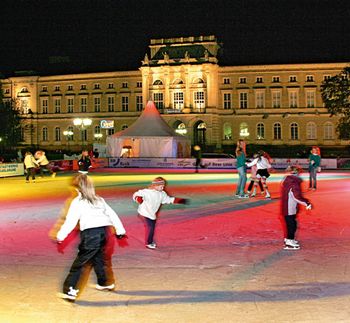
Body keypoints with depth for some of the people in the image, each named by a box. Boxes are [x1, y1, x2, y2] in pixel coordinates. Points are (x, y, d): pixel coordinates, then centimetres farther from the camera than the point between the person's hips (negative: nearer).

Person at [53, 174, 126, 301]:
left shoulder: (77, 202, 1)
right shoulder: (99, 200, 18)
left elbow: (70, 221, -7)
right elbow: (112, 215, 21)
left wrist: (60, 236, -3)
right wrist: (120, 230, 27)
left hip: (90, 234, -6)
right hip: (104, 232, 6)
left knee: (79, 262, -1)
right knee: (98, 257, 27)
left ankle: (70, 290, -3)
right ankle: (105, 283, 40)